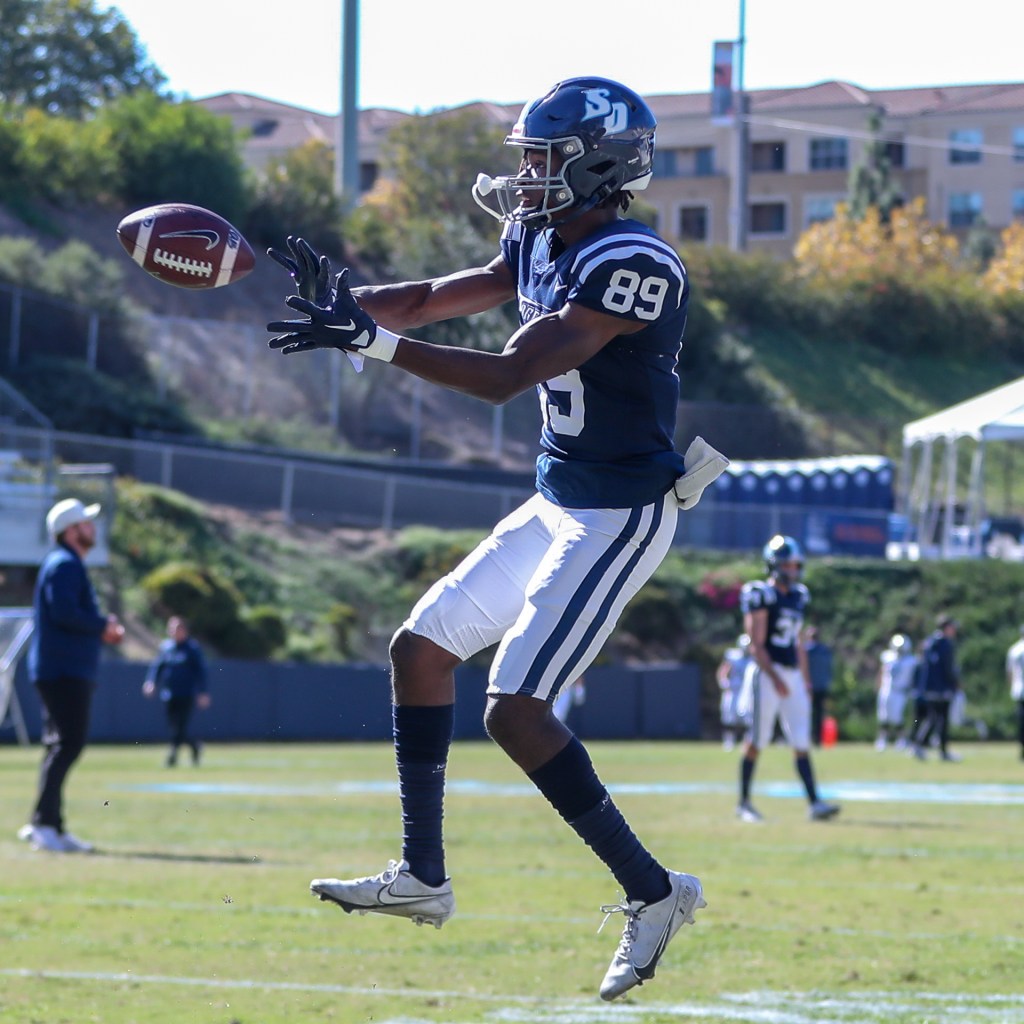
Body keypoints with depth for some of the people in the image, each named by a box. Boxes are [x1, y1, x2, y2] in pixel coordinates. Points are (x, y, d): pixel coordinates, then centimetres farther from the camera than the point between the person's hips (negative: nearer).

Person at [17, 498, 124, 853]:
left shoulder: (70, 566, 22)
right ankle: (42, 823, -20)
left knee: (61, 747, 10)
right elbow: (64, 612, -22)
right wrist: (103, 625, -12)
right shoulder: (65, 565, -11)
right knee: (69, 743, -15)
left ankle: (51, 828, 12)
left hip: (65, 673, 11)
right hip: (65, 672, -11)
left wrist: (101, 630, 9)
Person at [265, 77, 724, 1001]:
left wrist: (370, 341, -30)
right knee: (421, 647, 11)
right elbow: (432, 300, 11)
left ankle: (652, 891, -4)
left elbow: (505, 377, -28)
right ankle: (423, 877, 19)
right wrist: (342, 298, -9)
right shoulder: (540, 244, 7)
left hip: (621, 517, -10)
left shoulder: (631, 266, -23)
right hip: (560, 506, 10)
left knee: (515, 710, -15)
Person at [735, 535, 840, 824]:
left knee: (801, 742, -1)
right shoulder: (761, 596, -9)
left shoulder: (797, 597, 14)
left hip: (792, 677, 7)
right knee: (756, 741, 1)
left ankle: (814, 803, -7)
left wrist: (806, 681, 17)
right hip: (767, 675, -7)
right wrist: (775, 678, -21)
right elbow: (756, 645, -13)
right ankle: (744, 803, 12)